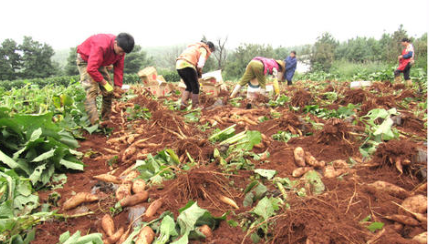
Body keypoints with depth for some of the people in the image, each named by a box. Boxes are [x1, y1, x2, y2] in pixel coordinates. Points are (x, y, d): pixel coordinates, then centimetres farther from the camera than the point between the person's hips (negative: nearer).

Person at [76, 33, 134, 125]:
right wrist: (104, 82, -32)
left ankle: (106, 120, 11)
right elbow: (91, 69, -40)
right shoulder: (101, 46, -40)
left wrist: (118, 85, -10)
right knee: (92, 90, -21)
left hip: (100, 63, 7)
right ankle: (95, 123, -26)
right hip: (85, 60, -7)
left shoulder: (121, 49, -17)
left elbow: (119, 68, -7)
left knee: (109, 91, 0)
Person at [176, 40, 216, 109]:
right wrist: (199, 72, 11)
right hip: (187, 66, -8)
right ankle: (195, 106, 9)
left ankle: (183, 104, 9)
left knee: (189, 87, 19)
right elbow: (200, 64, -8)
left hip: (179, 65, 8)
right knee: (195, 87, 6)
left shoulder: (194, 46, 32)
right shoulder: (204, 50, 6)